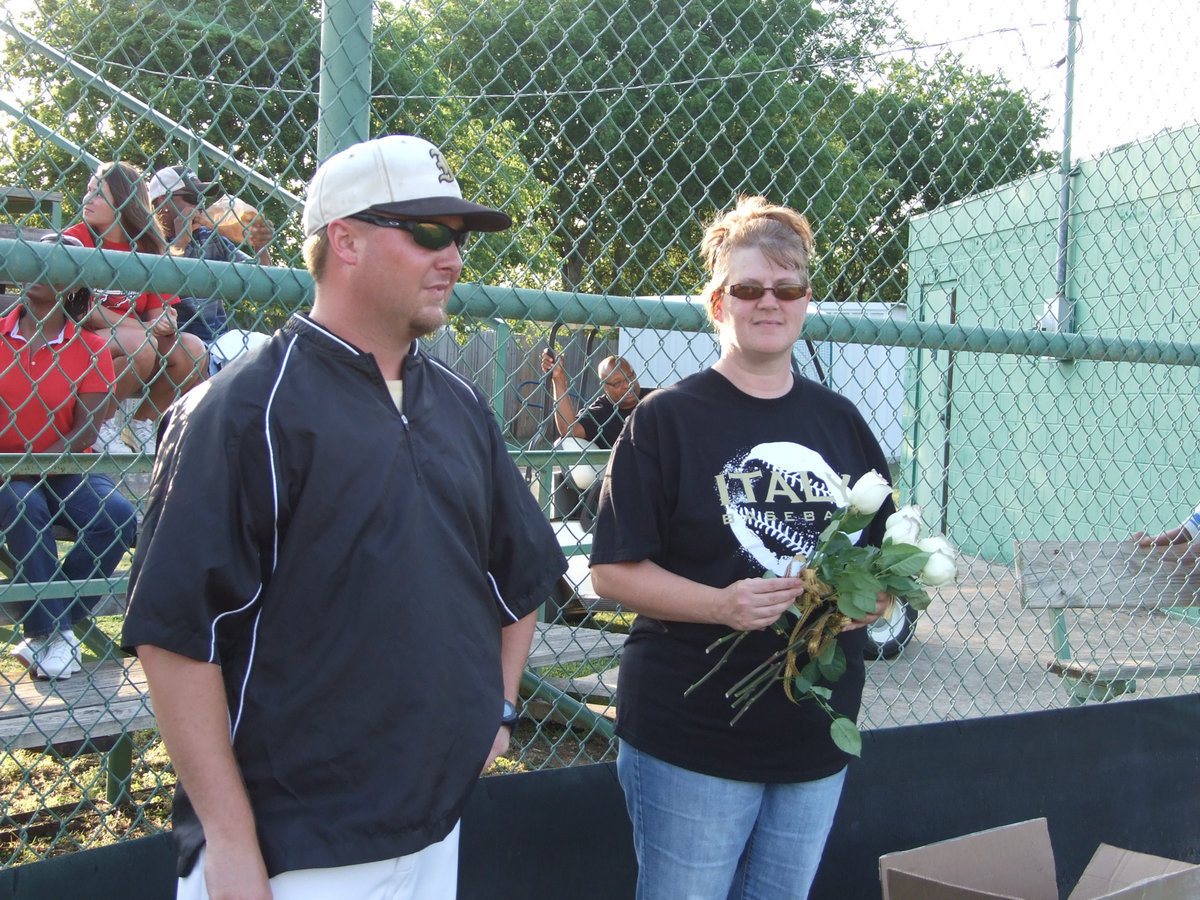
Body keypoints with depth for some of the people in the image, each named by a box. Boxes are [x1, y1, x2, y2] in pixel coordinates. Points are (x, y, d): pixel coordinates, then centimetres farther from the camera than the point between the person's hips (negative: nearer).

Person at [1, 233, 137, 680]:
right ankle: (52, 631, -22)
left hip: (65, 469, 1)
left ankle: (45, 627, -13)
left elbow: (86, 428, -7)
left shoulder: (90, 349, 2)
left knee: (118, 516, -26)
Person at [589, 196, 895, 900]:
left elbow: (879, 545, 18)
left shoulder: (840, 421, 10)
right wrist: (719, 604, -24)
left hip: (817, 737, 5)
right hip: (693, 741, -5)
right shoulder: (668, 419, -7)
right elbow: (614, 571, -10)